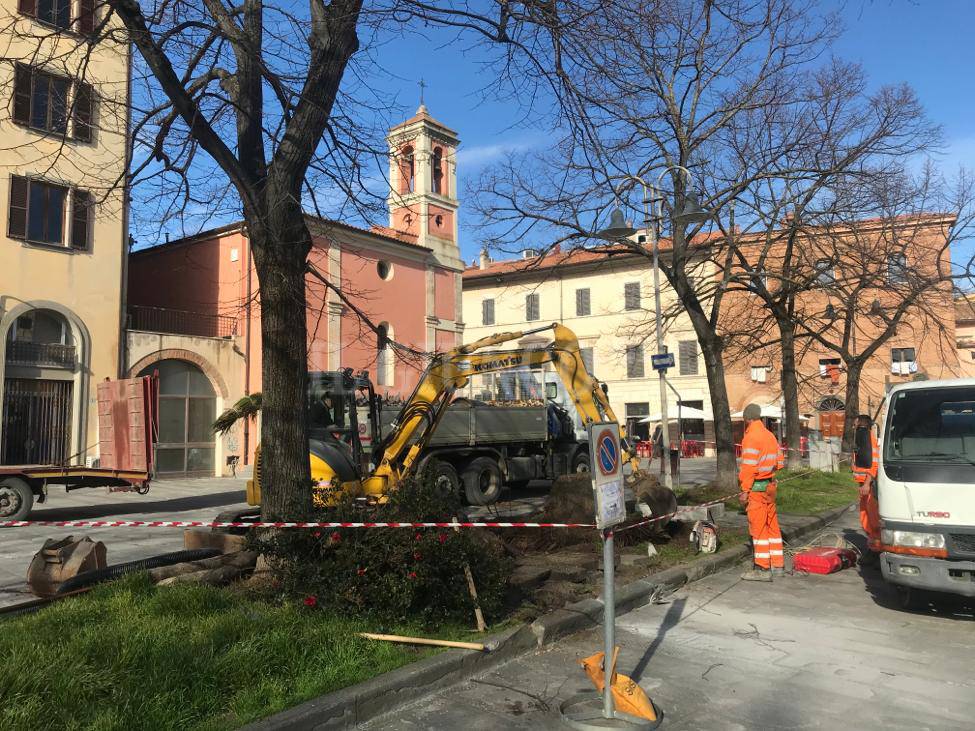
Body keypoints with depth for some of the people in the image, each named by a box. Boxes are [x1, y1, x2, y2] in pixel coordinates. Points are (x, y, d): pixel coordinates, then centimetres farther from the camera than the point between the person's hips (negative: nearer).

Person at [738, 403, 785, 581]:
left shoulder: (751, 438, -15)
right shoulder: (770, 435, 11)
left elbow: (749, 467, -19)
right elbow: (778, 460, 13)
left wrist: (745, 490, -15)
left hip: (756, 487, -9)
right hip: (770, 485, 9)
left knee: (758, 527, -4)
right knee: (772, 525, 15)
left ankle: (762, 568, -1)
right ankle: (777, 565, 23)